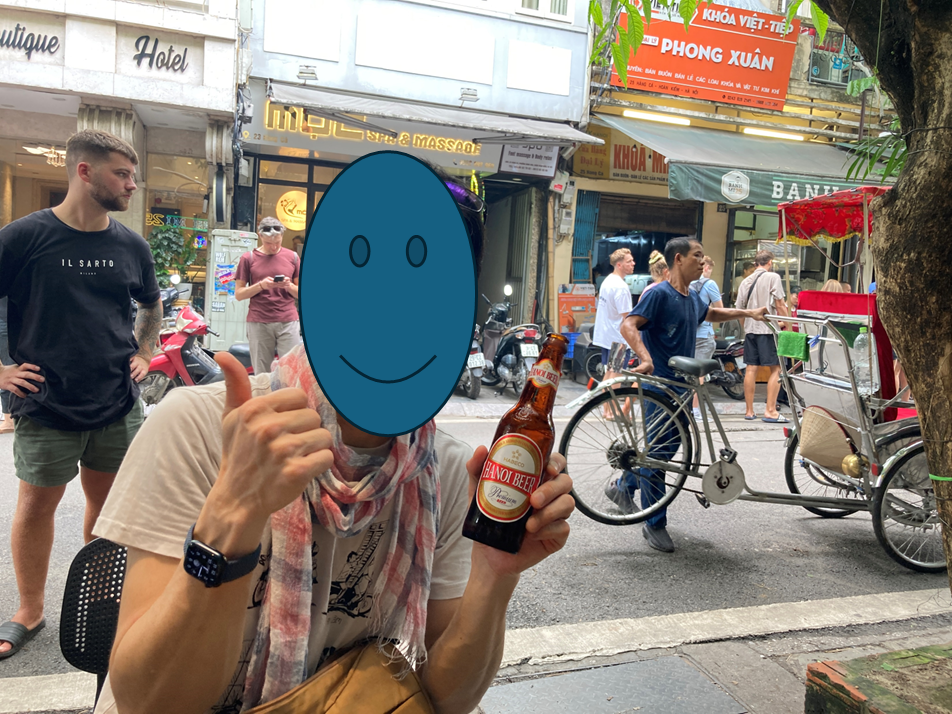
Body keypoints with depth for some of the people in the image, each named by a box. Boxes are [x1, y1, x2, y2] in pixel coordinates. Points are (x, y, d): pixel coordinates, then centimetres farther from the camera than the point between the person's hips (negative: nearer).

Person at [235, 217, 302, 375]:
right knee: (262, 374, 1)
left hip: (288, 321, 1)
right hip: (259, 323, 0)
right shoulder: (249, 258, 7)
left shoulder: (292, 257, 10)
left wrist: (289, 286, -10)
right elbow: (238, 294, 4)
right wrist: (261, 285, -12)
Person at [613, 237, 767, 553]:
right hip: (659, 385, -9)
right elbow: (628, 325, -25)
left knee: (667, 447, 15)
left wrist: (748, 313, 30)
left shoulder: (693, 298, 13)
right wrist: (645, 358, -39)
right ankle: (655, 524, 8)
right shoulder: (660, 294, -14)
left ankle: (624, 486, 34)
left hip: (682, 385, 9)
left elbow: (712, 313, 35)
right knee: (658, 452, -2)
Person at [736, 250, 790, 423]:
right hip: (768, 329, -6)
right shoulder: (773, 277, -4)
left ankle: (749, 411, 10)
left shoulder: (746, 281, 13)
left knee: (751, 368, 7)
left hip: (750, 329, 6)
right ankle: (770, 411, -8)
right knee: (776, 369, -3)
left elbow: (739, 308, 14)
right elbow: (780, 304, -8)